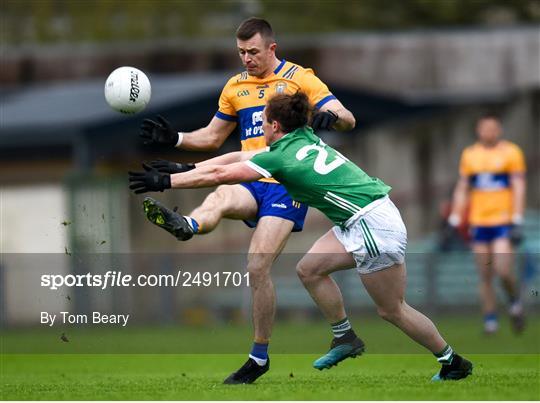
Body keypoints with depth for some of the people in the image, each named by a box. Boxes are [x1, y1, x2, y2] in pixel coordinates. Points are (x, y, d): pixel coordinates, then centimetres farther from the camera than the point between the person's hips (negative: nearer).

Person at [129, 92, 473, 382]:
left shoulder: (283, 157, -14)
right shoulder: (303, 139, 11)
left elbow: (218, 175, -11)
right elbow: (237, 158, 17)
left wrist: (164, 182, -6)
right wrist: (182, 169, 18)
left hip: (375, 225, -9)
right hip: (358, 225, 9)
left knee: (391, 309, 1)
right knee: (310, 269, 11)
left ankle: (454, 363, 12)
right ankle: (346, 339, 19)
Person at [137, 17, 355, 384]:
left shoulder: (299, 78, 1)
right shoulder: (235, 87, 17)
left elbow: (347, 119, -6)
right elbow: (213, 137, 26)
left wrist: (331, 117, -30)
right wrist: (175, 138, 8)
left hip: (287, 184, -4)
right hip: (250, 182, 4)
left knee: (258, 266, -14)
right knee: (220, 199, -32)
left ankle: (260, 356, -3)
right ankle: (186, 226, -68)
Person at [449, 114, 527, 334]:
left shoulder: (511, 152, 0)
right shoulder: (470, 155, 10)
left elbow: (519, 188, -4)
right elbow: (462, 190, 16)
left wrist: (517, 221, -12)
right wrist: (455, 221, 10)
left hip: (504, 222, -4)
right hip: (479, 223, 4)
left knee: (503, 271, -15)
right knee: (485, 276, 2)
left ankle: (515, 303, 13)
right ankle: (490, 321, 9)